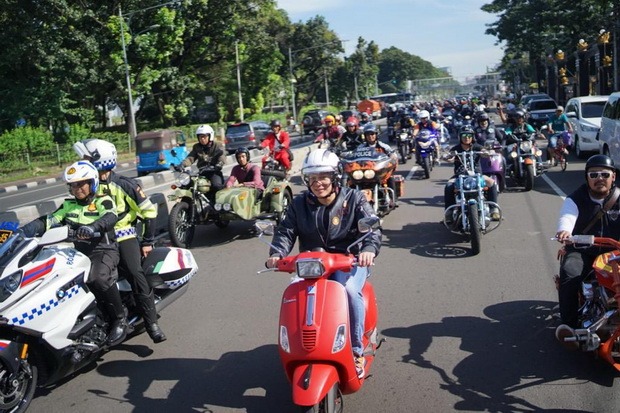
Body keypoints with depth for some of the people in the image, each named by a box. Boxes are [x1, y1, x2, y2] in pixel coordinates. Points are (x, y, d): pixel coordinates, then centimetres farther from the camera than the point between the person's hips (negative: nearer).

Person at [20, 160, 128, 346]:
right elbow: (48, 221, 7)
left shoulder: (103, 201, -1)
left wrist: (93, 227, -43)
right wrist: (25, 230, -11)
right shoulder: (68, 206, 17)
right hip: (78, 252, 6)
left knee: (98, 277, -36)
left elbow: (110, 217, -22)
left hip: (104, 250, -6)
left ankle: (120, 319, -19)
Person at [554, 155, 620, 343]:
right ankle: (568, 323, -24)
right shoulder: (576, 199, 2)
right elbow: (567, 217, -18)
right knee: (569, 273, -30)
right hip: (581, 251, -1)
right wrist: (564, 230, -43)